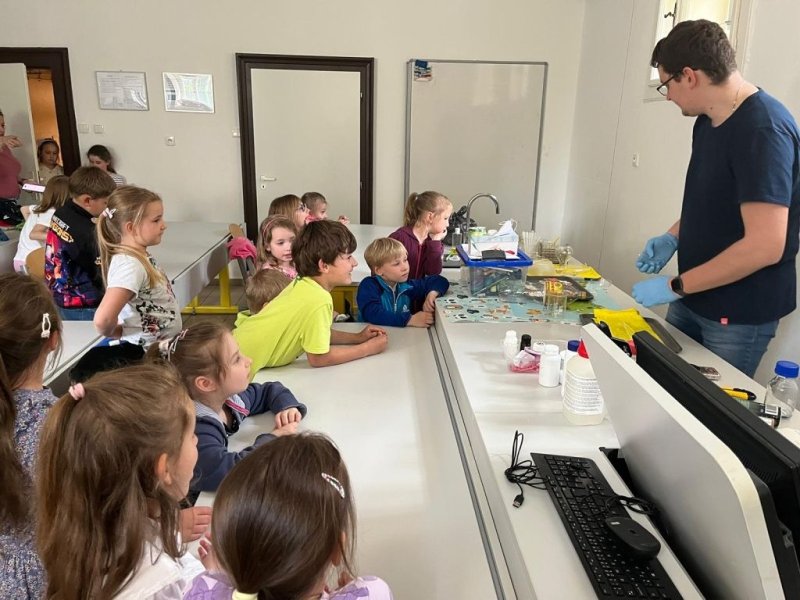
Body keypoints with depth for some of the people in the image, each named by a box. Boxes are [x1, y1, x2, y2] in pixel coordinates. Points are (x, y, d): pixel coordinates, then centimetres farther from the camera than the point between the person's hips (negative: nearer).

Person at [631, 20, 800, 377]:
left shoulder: (763, 130, -22)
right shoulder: (708, 121, 6)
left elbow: (765, 246, -26)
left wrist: (675, 286, -20)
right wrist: (673, 237, 3)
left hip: (739, 316, -7)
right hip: (692, 299, 8)